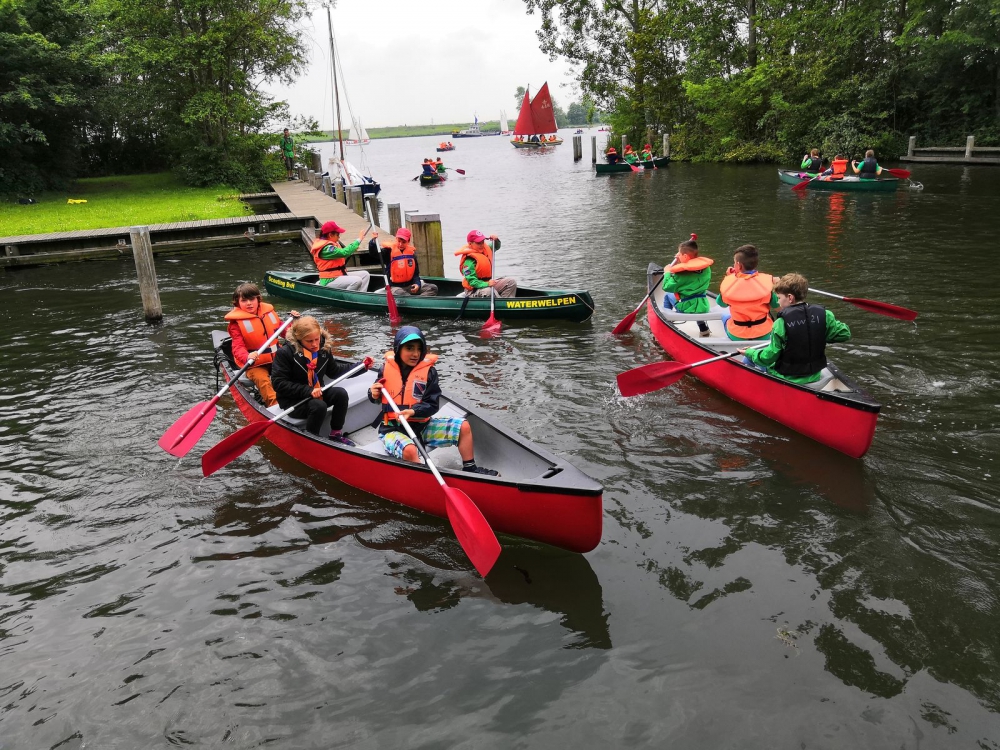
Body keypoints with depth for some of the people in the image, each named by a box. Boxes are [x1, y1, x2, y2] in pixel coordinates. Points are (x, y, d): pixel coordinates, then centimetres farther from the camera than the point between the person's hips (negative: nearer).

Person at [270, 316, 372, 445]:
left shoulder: (324, 348, -2)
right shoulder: (285, 352, -19)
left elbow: (334, 371, 13)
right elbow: (278, 383, -20)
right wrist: (308, 391, -29)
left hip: (317, 392, 6)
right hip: (292, 400, -6)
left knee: (341, 394, -17)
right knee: (319, 406, -32)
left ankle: (335, 434, -1)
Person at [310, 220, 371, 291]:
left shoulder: (331, 244, 13)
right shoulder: (326, 248, -19)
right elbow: (344, 253, -29)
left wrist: (353, 250, 1)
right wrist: (359, 239, -24)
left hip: (339, 275, 11)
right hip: (329, 280, -11)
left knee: (365, 274, 4)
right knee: (357, 281, -29)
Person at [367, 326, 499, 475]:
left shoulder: (428, 371, -5)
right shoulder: (386, 368, -4)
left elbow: (432, 405, -9)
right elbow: (377, 398, 11)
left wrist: (413, 411, -26)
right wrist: (374, 395, -13)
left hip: (421, 425, 3)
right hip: (393, 429, -3)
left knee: (463, 427, -1)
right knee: (409, 450, -38)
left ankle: (470, 469, 16)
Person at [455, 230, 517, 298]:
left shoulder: (485, 248, 4)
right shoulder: (469, 261, -23)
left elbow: (496, 246, 25)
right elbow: (472, 281, -27)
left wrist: (496, 240, 1)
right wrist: (487, 284, -39)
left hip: (488, 283, 9)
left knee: (511, 282, 1)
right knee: (488, 291, -42)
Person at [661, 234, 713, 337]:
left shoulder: (681, 273, -19)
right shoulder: (706, 268, -1)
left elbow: (667, 287, -12)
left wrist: (667, 272, 4)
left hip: (686, 309, -5)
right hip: (703, 308, 5)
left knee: (667, 296, 21)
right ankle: (702, 326, 33)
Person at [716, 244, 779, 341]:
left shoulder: (729, 282, -16)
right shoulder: (767, 281, -16)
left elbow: (721, 303, 3)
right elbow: (776, 305, -3)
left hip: (737, 336, 0)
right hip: (764, 335, 1)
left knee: (725, 315, 33)